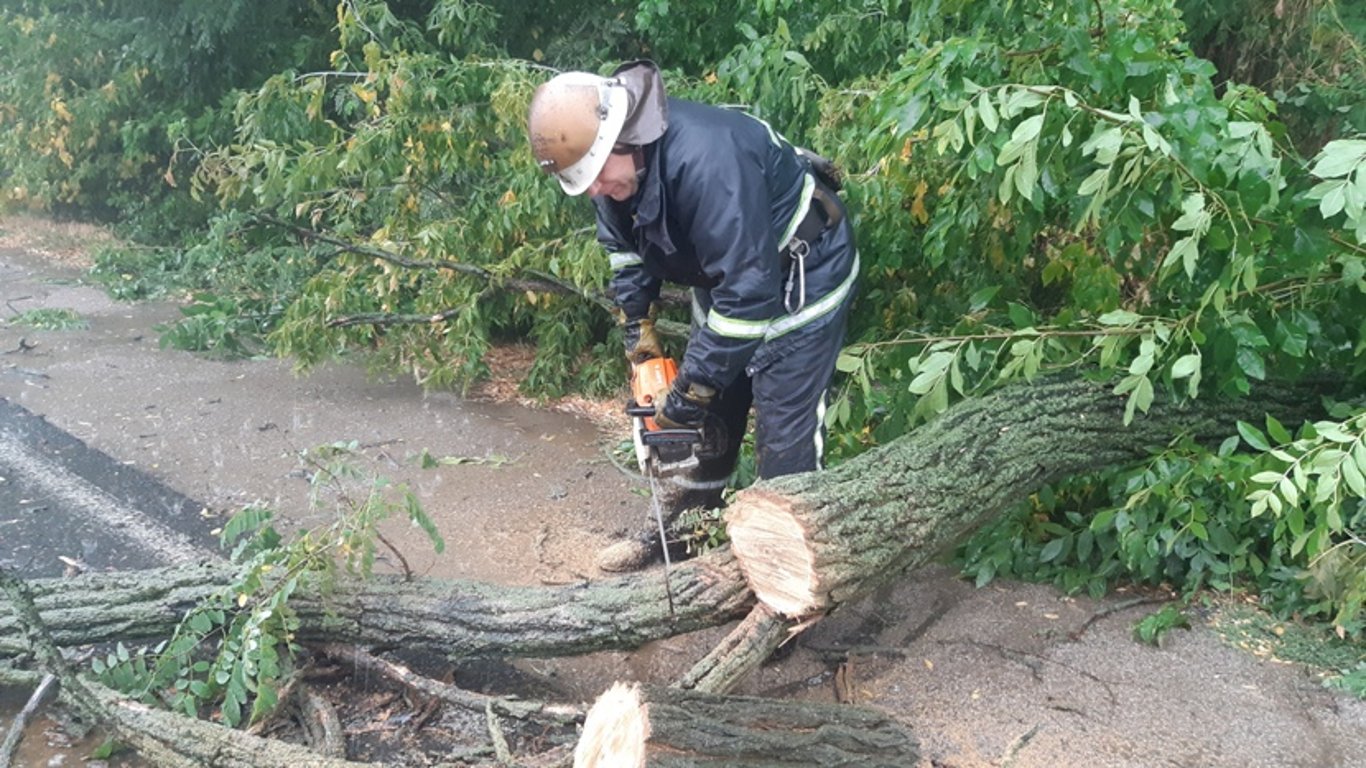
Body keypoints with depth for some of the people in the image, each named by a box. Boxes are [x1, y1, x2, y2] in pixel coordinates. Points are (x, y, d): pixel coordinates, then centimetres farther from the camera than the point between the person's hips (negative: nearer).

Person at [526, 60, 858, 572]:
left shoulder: (706, 159, -39)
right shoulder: (610, 161, -12)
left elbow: (749, 291, -36)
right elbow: (624, 250, 7)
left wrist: (689, 392, -28)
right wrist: (638, 331, 1)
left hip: (801, 276, -8)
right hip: (722, 276, 8)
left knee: (784, 434, -7)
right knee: (709, 413, 15)